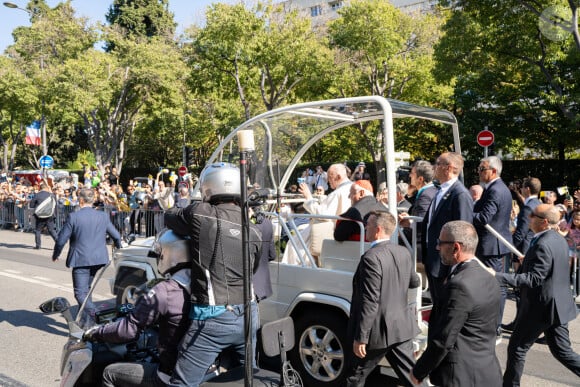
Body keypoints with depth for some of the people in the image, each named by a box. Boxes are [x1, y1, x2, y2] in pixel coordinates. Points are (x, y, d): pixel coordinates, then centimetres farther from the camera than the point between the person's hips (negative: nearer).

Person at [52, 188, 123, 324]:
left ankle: (96, 317, -20)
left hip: (80, 260, -5)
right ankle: (87, 321, 25)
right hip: (98, 259, 5)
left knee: (80, 292, -1)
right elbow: (116, 236, 9)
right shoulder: (103, 216, 2)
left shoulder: (73, 217, -10)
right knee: (86, 289, 19)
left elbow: (61, 239, -6)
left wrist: (56, 254, 12)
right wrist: (118, 246, 32)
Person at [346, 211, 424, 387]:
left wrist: (360, 338, -17)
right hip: (402, 327, 7)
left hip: (379, 331, -7)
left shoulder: (371, 257, -23)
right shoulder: (403, 252, 2)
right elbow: (414, 282, 18)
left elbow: (369, 302, -23)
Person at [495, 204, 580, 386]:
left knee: (517, 348, 7)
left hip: (540, 308, -9)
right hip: (558, 306, 9)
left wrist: (498, 277, -31)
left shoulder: (543, 245, -24)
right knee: (562, 351, 18)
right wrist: (528, 262, 15)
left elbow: (534, 278, -28)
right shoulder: (560, 239, 6)